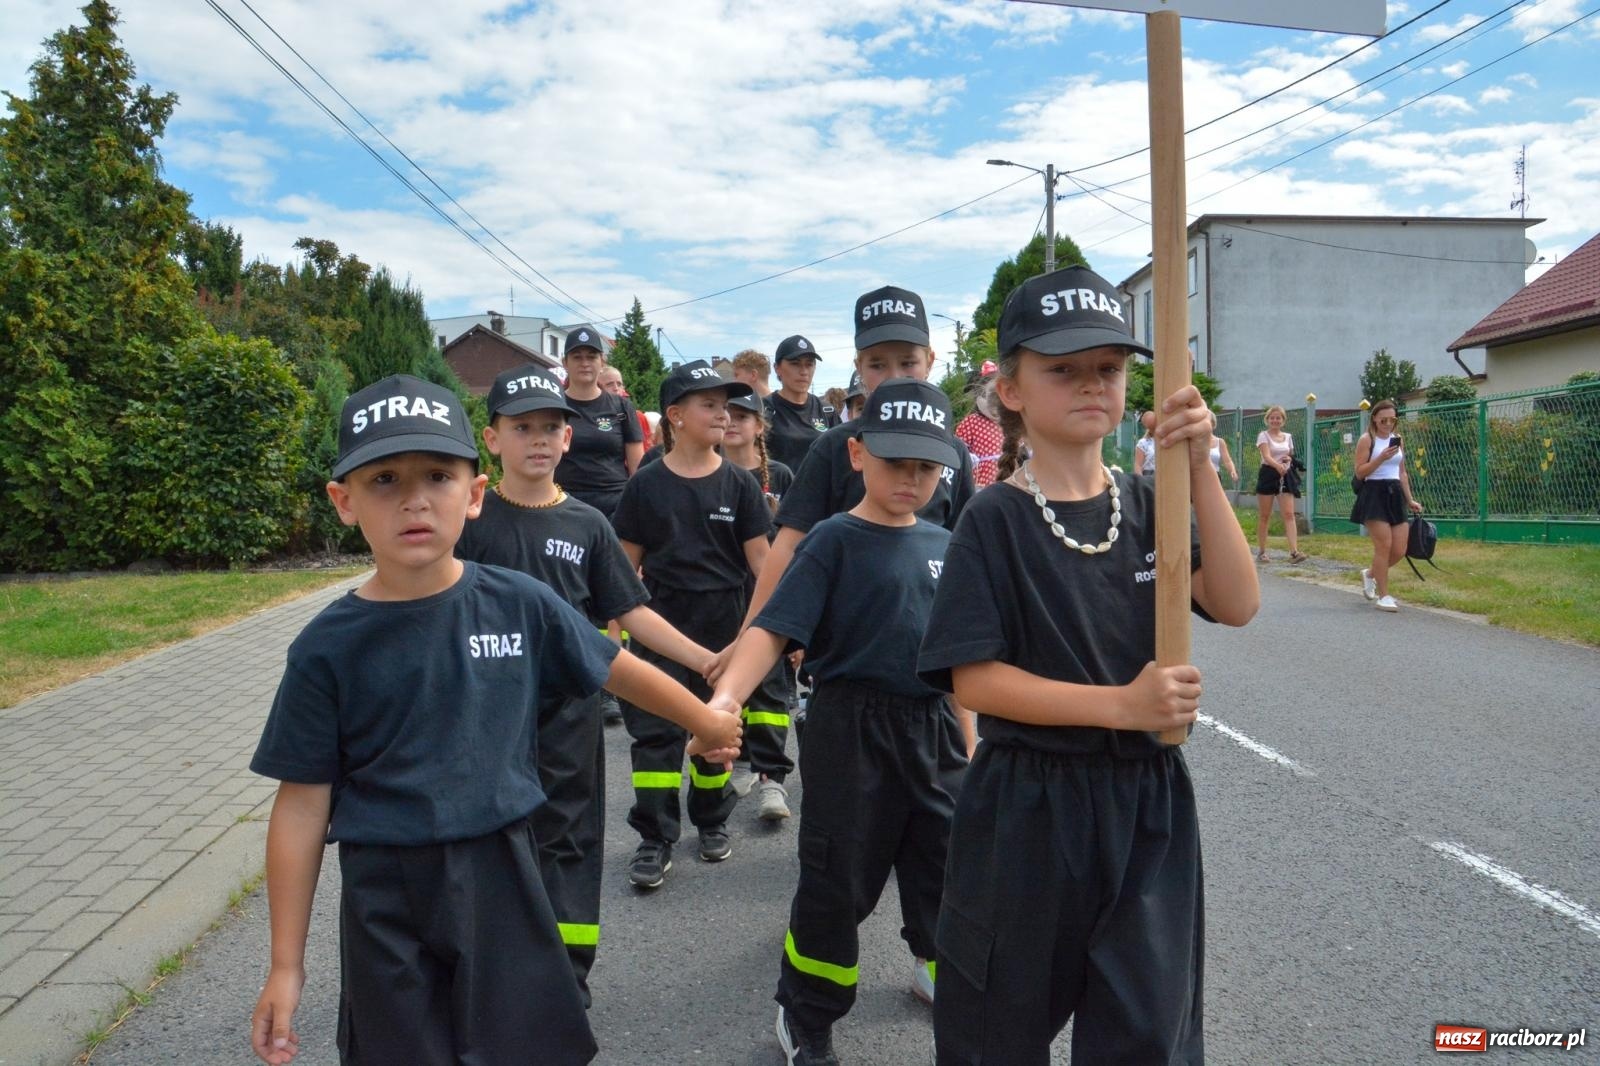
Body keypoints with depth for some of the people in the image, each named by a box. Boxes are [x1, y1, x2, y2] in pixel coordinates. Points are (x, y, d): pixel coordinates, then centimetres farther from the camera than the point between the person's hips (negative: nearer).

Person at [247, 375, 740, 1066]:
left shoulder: (519, 604, -7)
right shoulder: (328, 646, -10)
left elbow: (617, 668, 8)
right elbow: (303, 804, -5)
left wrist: (705, 720, 20)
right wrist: (286, 964, -2)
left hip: (500, 878, 1)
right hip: (385, 899, -1)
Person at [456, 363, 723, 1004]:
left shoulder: (586, 524, 2)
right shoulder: (469, 520, -4)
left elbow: (632, 612, 3)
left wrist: (708, 662, -3)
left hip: (568, 712, 2)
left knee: (568, 839, 9)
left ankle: (567, 973, 23)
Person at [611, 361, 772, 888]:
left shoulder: (739, 483, 0)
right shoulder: (646, 484, -1)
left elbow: (761, 557, 1)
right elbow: (626, 564, 3)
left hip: (724, 623, 1)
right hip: (661, 621, -1)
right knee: (655, 730, -1)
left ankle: (711, 819, 31)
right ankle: (655, 838, 10)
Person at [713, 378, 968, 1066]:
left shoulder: (943, 544, 6)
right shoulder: (834, 541, -11)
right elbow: (774, 629, -21)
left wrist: (965, 737, 18)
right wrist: (726, 695, -37)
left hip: (932, 726, 6)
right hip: (852, 728, -5)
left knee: (945, 856, 18)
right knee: (840, 878, 4)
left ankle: (939, 968, 46)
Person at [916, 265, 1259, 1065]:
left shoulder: (1148, 505, 3)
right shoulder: (995, 521, -10)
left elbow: (1237, 604, -9)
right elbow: (973, 678, -16)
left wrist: (1199, 469, -18)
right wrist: (1120, 705, -23)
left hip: (1146, 802, 4)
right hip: (1028, 807, -3)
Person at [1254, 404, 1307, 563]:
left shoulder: (1288, 436, 11)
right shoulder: (1263, 435, -4)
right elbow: (1266, 456, -20)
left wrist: (1289, 459, -3)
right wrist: (1278, 465, -40)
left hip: (1285, 476, 4)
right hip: (1268, 475, -3)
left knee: (1289, 514, -8)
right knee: (1265, 516, 4)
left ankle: (1294, 552, -16)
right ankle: (1261, 551, 14)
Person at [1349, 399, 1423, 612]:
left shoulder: (1397, 438, 14)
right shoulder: (1367, 439, -4)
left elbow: (1402, 472, 19)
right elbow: (1359, 472, -10)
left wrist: (1410, 500, 16)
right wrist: (1381, 458, -21)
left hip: (1395, 494, 6)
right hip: (1374, 494, -6)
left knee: (1399, 551, 1)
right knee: (1384, 545, -10)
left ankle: (1370, 574, 28)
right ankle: (1383, 596, 0)